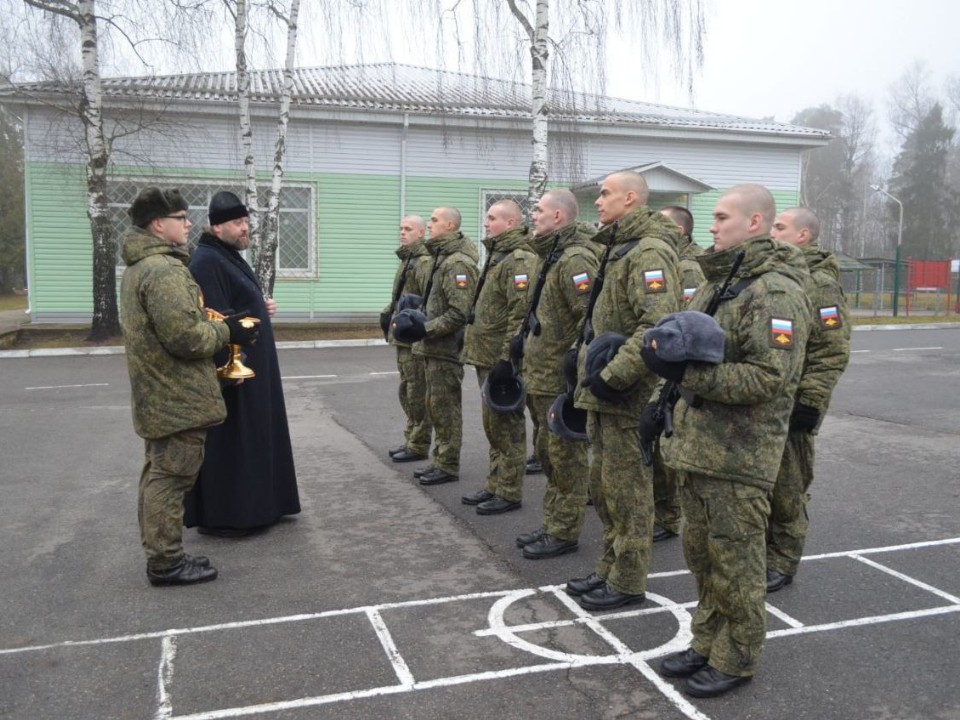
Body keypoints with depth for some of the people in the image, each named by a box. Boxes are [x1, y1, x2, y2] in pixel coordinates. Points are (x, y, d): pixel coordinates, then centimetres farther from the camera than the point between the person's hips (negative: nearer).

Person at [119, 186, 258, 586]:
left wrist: (214, 324, 13)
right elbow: (184, 336, -27)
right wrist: (226, 332, -11)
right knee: (170, 477, -3)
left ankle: (161, 555, 26)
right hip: (177, 396, -11)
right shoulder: (164, 269, -21)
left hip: (158, 395, 11)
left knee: (158, 474, 16)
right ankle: (166, 562, 6)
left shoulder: (139, 267, 14)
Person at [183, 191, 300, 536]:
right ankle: (218, 517, 6)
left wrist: (263, 307, 7)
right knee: (227, 442, -3)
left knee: (250, 437, 15)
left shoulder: (230, 257, 15)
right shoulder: (207, 262, -16)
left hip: (250, 363, 11)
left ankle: (250, 506, 26)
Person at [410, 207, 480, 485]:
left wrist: (425, 328, -21)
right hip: (434, 347, 10)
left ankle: (448, 466, 9)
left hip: (446, 348, -10)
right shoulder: (441, 258, 15)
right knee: (435, 405, 16)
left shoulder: (458, 263, -17)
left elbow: (459, 314, -23)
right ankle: (440, 460, 27)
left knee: (445, 408, -1)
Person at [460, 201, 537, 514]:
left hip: (502, 359, -10)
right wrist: (472, 344, 23)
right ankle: (494, 485, 27)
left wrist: (507, 358, -24)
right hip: (487, 357, 10)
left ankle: (508, 493, 8)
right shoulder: (497, 257, 17)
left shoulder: (520, 260, -16)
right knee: (493, 424, 16)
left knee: (506, 426, -2)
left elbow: (521, 314, -23)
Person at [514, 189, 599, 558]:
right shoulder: (551, 256, 15)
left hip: (562, 379, -11)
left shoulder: (575, 259, -17)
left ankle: (564, 533, 12)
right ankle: (551, 524, 30)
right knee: (547, 452, 18)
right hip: (541, 375, 11)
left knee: (565, 457, 1)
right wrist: (527, 340, 21)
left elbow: (591, 317, -24)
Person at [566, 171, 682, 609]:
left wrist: (611, 375, -25)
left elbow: (657, 327, -27)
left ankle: (628, 583, 14)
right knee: (603, 485, 17)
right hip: (603, 394, 10)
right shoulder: (620, 250, 17)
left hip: (627, 396, -10)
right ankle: (609, 569, 31)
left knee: (626, 490, 1)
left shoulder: (650, 253, -16)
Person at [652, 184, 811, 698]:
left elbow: (768, 378, -24)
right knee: (701, 553, 18)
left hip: (739, 457, -9)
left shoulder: (776, 292, -16)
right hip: (697, 444, 9)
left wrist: (686, 372, -26)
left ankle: (736, 660, 22)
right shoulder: (717, 282, 14)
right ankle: (707, 644, 34)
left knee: (734, 561, 5)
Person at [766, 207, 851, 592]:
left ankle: (781, 564, 16)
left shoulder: (819, 283, -11)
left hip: (789, 407, -8)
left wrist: (811, 401, -19)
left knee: (786, 489, 3)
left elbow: (833, 351, -16)